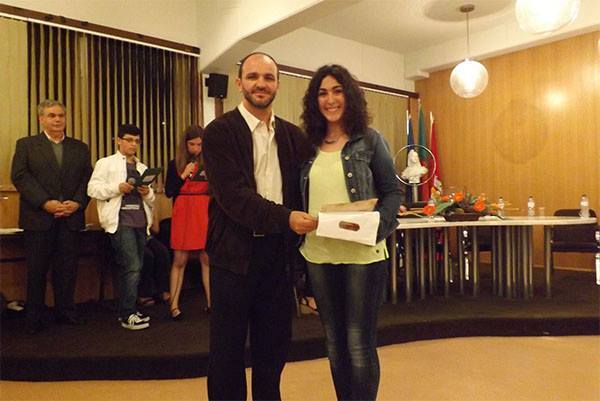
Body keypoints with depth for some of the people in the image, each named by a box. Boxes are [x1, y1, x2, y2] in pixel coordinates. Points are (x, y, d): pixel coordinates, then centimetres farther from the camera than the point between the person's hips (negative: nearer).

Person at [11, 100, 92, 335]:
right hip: (38, 218, -2)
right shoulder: (26, 145, 7)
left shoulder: (80, 148, 14)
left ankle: (66, 311, 18)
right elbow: (19, 176, -4)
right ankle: (34, 317, 17)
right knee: (37, 270, 5)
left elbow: (87, 179, 6)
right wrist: (45, 202, -15)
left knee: (67, 268, 6)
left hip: (70, 218, 2)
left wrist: (77, 203, -10)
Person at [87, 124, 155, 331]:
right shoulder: (106, 163, 6)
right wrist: (118, 188, -18)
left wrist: (147, 193, -3)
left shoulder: (143, 168, 20)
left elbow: (150, 199, 20)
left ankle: (127, 310, 21)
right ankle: (128, 315, -4)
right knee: (132, 267, -12)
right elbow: (93, 189, -5)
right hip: (121, 221, -6)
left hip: (140, 221, 6)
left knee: (131, 268, 10)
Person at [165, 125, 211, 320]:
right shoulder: (175, 163, 6)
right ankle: (174, 305, 7)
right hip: (183, 213, -1)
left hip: (205, 212, 1)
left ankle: (210, 302, 9)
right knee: (179, 260, 0)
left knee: (206, 259, 1)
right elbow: (169, 192, 0)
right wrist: (183, 175, -10)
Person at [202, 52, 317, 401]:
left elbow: (302, 191, 8)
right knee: (228, 347, 11)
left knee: (274, 345, 16)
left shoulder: (294, 136, 8)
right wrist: (285, 218, -27)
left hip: (279, 252, 4)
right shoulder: (220, 132, -5)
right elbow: (233, 196, -17)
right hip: (235, 253, -4)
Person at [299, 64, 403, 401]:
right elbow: (302, 198, 11)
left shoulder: (370, 140, -1)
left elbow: (393, 191, -3)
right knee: (335, 343, 16)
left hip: (362, 253, -4)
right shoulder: (309, 144, 8)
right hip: (319, 255, 4)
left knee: (360, 344, 4)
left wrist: (374, 225, -19)